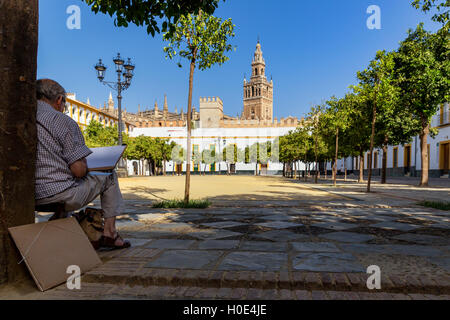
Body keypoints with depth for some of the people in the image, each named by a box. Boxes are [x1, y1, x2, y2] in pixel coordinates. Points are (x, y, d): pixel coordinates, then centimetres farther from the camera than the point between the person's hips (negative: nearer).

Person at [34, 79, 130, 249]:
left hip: (28, 197, 7)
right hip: (59, 195, -7)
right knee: (109, 177, 14)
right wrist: (85, 167, 6)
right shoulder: (64, 122, -13)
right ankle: (109, 232, 14)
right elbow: (79, 170, -18)